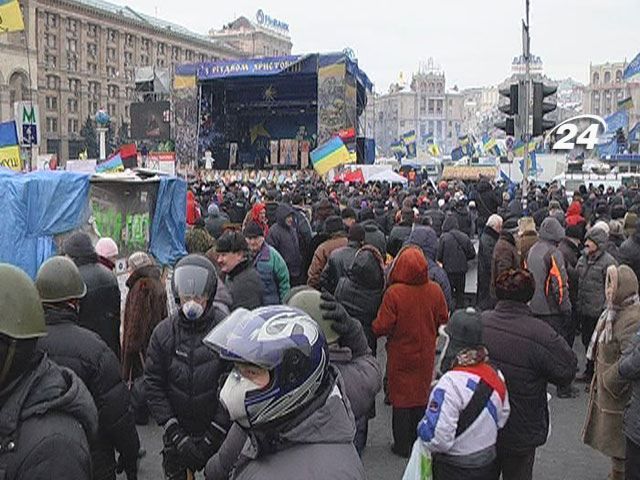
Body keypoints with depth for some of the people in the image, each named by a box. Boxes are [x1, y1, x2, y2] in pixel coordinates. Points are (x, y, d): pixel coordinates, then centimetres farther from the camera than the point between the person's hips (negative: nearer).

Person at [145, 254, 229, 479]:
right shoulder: (164, 332, -3)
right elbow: (153, 385, -3)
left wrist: (214, 434, -15)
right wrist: (174, 432, -10)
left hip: (219, 435, -2)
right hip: (178, 430, 2)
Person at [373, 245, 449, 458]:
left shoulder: (394, 293, -24)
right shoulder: (435, 291, -12)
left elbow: (382, 327, -20)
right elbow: (443, 320, 2)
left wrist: (373, 328, 2)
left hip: (400, 356, -3)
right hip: (425, 355, 3)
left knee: (401, 398, 11)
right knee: (421, 396, 18)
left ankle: (402, 445, 20)